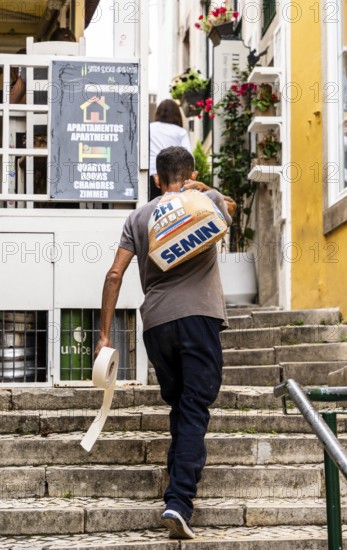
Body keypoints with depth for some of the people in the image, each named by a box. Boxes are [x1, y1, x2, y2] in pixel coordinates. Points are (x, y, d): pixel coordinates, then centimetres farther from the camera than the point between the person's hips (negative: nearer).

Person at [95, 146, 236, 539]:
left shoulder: (139, 217, 14)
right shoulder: (209, 201, 9)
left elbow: (115, 275, 7)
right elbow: (230, 207, 35)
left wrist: (104, 334, 8)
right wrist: (201, 190, 45)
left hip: (156, 322, 3)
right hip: (199, 316, -3)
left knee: (179, 406, 18)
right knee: (194, 410, -6)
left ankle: (180, 484, 22)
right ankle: (178, 501, -18)